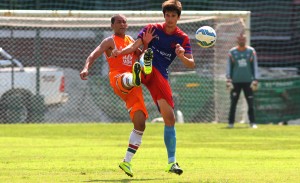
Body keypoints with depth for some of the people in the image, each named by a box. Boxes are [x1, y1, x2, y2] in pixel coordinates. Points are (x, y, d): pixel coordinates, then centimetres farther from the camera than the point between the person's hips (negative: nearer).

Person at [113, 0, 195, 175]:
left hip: (161, 76, 2)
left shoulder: (183, 38, 8)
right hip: (146, 68, -2)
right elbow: (134, 46, -5)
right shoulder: (153, 29, 6)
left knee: (170, 118, 0)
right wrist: (120, 52, -25)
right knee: (148, 63, -40)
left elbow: (192, 64, 0)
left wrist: (182, 56, -23)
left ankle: (172, 162, 6)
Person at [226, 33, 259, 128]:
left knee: (250, 103, -4)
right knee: (233, 103, -1)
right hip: (235, 82, 0)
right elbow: (229, 67, 6)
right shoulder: (232, 52, 5)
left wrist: (255, 81, -2)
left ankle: (252, 122, 1)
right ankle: (230, 123, 5)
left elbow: (255, 67, 6)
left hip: (248, 81, 0)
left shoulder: (251, 51, 5)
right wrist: (229, 81, -3)